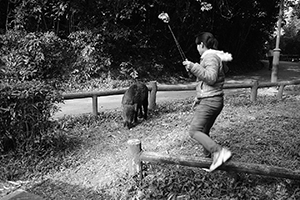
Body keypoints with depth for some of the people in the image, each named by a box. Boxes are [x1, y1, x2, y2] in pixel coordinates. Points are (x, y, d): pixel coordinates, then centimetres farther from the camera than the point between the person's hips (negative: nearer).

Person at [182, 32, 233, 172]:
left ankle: (219, 151, -19)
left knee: (194, 131, -11)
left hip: (209, 101, -10)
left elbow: (211, 78, -24)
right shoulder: (214, 56, 18)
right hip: (215, 101, 10)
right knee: (204, 131, 17)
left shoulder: (211, 56, -12)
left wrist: (193, 66, -22)